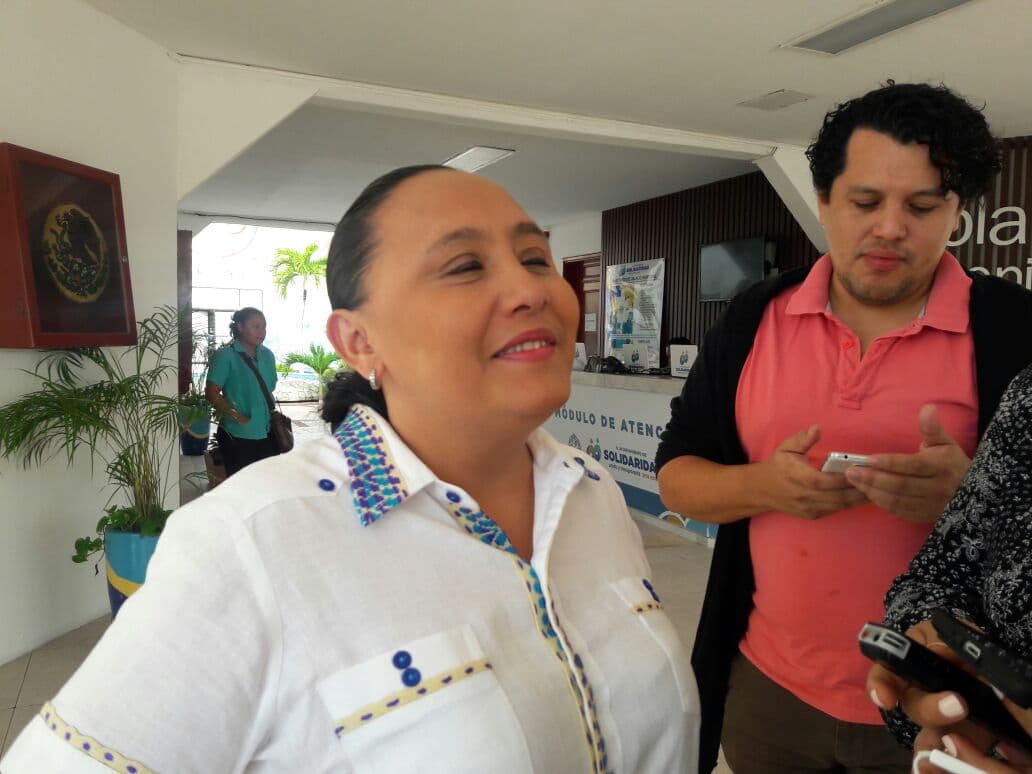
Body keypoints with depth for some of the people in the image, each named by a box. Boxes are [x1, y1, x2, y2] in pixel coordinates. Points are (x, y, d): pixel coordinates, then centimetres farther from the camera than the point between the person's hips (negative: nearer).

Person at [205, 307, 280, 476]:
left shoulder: (268, 355, 9)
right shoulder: (225, 355, -8)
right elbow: (212, 393, -12)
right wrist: (237, 416, -17)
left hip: (267, 434, 5)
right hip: (237, 436, -5)